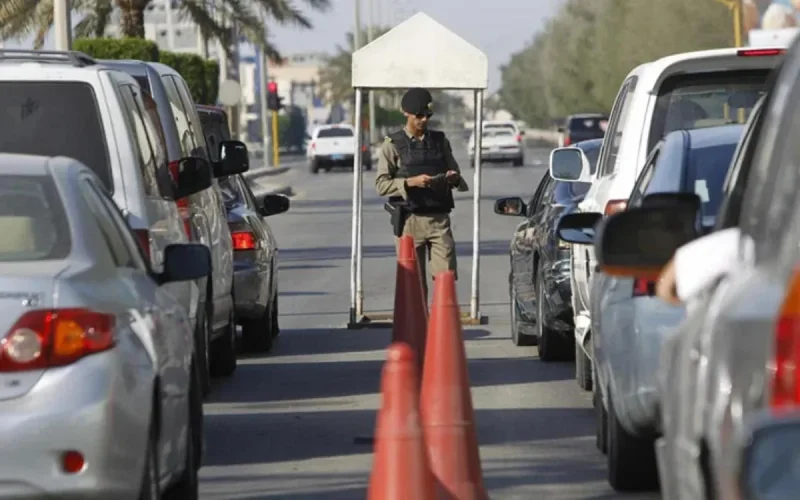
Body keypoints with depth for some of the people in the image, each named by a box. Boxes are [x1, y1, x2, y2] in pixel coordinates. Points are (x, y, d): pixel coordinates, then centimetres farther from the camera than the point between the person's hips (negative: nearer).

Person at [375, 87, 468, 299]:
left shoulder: (440, 141, 12)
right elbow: (381, 185, -4)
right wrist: (411, 182, -19)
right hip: (409, 220, -3)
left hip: (439, 218, 3)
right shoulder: (393, 144, 2)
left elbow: (455, 173, 20)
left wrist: (454, 178, -4)